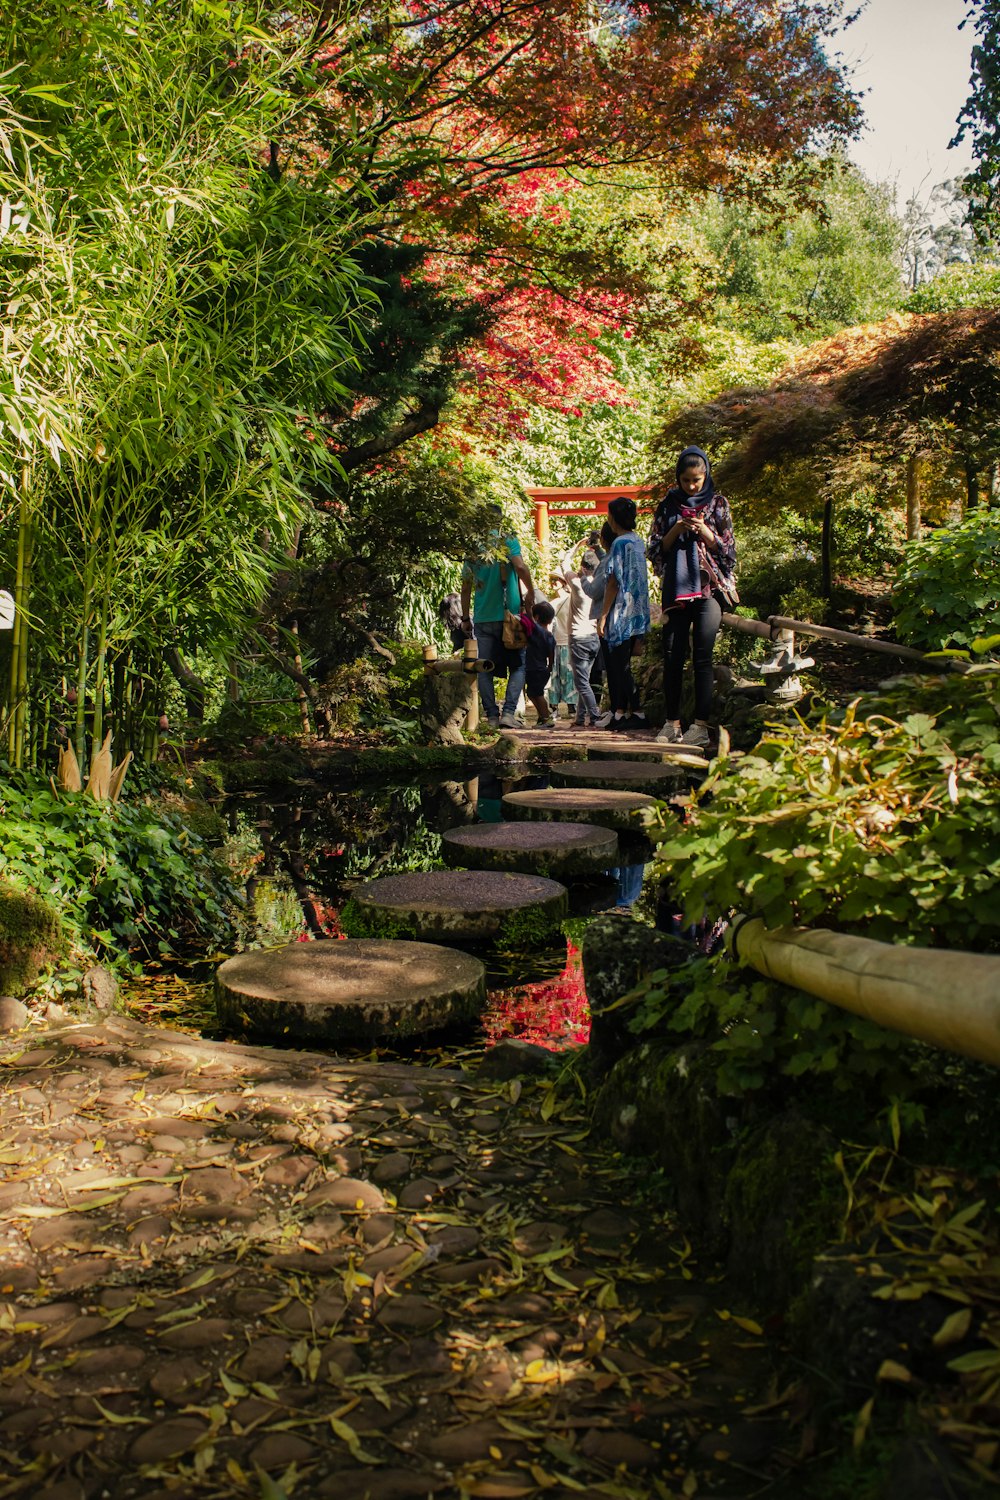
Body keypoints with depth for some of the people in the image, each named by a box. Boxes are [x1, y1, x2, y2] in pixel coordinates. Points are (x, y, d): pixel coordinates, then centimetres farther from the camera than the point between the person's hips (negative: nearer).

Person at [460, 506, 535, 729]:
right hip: (508, 615, -3)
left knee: (485, 670, 6)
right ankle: (508, 712, -9)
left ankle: (492, 715, 3)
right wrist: (530, 593, -2)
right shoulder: (506, 539, -1)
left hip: (482, 619, 3)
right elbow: (520, 567, -17)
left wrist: (465, 618, 19)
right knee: (517, 666, 4)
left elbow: (466, 588, 12)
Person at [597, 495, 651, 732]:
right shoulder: (638, 542, 13)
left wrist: (603, 616, -12)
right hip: (638, 614, 8)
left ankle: (637, 714, -3)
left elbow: (614, 582, -15)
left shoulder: (620, 543, -12)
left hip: (622, 614, -8)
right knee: (620, 665, 13)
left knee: (620, 666, -3)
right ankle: (621, 712, 14)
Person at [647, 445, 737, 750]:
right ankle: (672, 722, 8)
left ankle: (701, 725, -5)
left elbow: (729, 551, 4)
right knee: (672, 656, 0)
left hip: (709, 588, -2)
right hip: (676, 588, 2)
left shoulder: (717, 504, 5)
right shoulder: (668, 505, 9)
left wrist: (706, 533, -12)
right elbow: (655, 549, 7)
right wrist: (676, 530, -9)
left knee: (702, 657, -6)